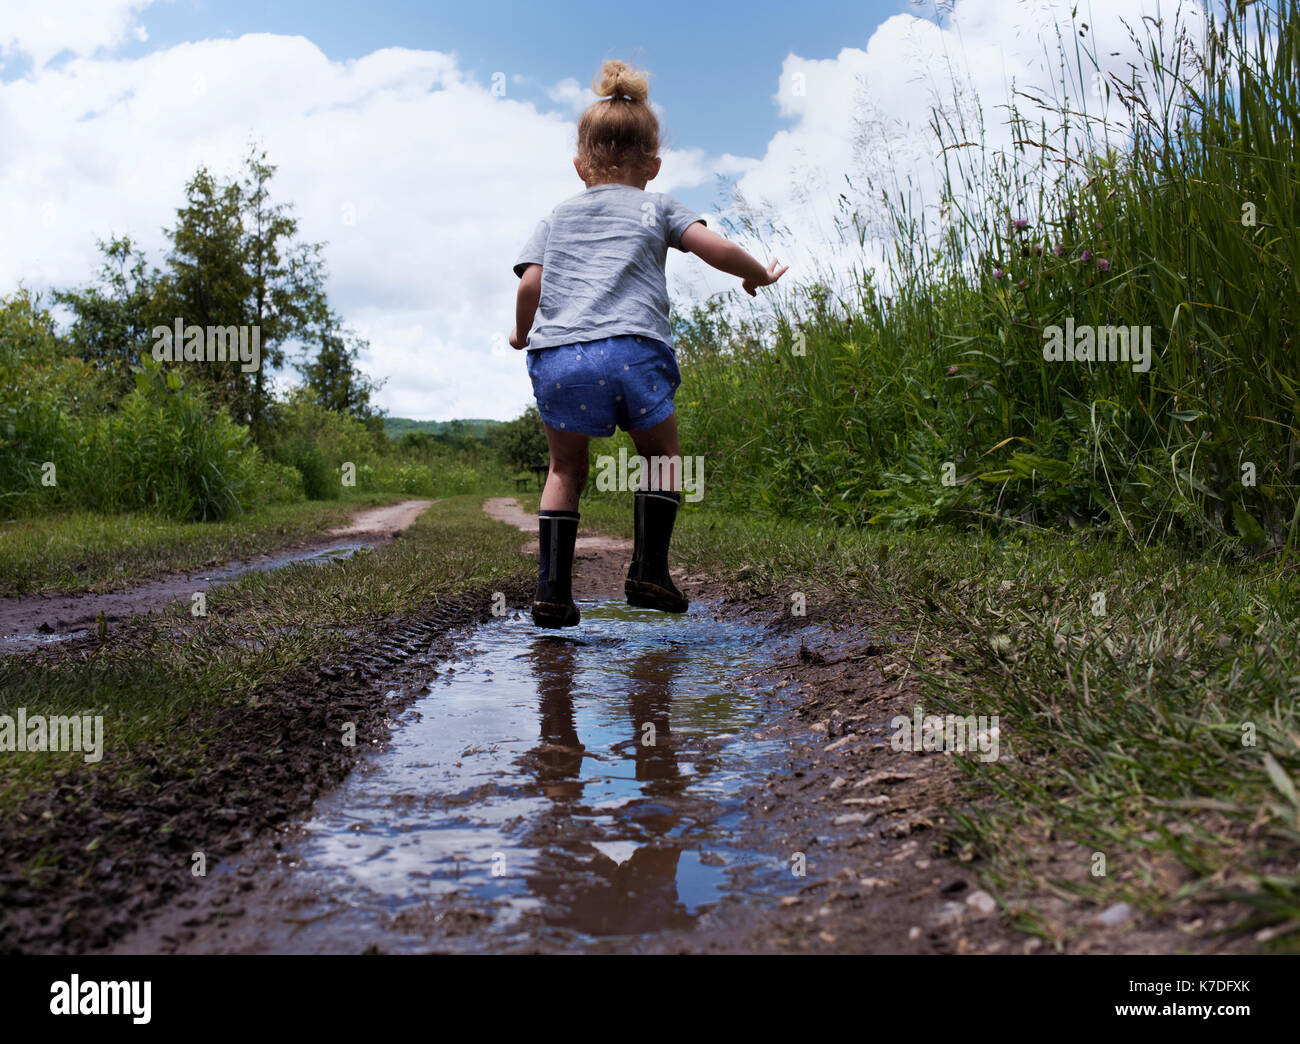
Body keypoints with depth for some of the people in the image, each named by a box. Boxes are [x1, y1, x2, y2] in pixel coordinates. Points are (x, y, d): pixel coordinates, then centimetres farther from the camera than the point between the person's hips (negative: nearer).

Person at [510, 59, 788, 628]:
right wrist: (759, 275, 24)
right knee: (662, 455, 19)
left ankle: (552, 588, 9)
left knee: (566, 470, 17)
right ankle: (649, 570, 10)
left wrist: (521, 332, 29)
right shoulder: (656, 208, 18)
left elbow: (530, 285, 11)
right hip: (632, 352, -2)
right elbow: (716, 249, 5)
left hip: (557, 360, 3)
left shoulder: (557, 217, 24)